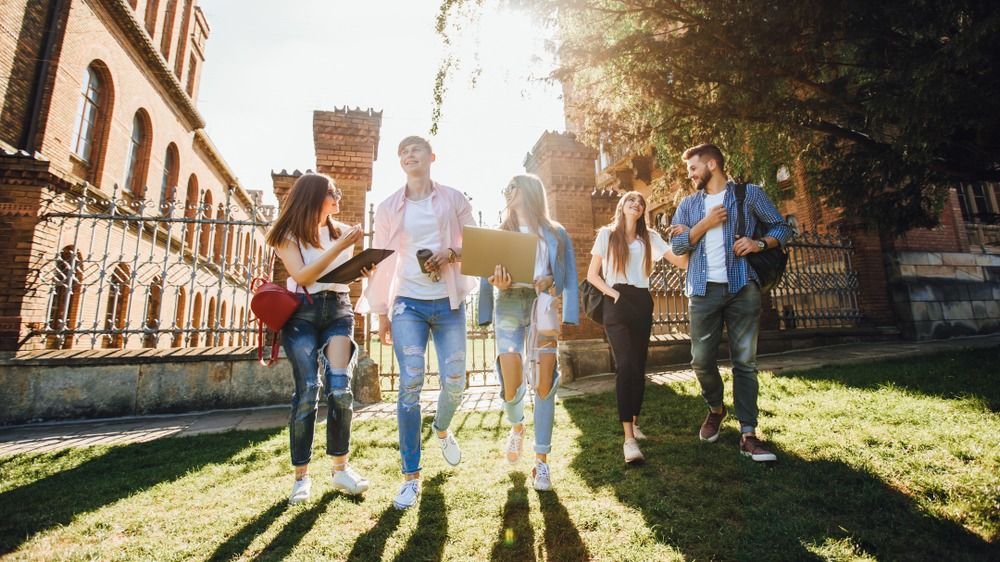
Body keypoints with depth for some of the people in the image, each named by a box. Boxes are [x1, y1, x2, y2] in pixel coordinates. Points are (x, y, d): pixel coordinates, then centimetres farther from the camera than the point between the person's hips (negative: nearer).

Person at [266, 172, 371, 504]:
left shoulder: (342, 231, 14)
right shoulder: (288, 235, 4)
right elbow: (302, 276, -10)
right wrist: (338, 248, -14)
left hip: (338, 310, 3)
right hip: (302, 313, -2)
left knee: (339, 387, -11)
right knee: (307, 392, -10)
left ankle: (341, 468, 3)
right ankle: (301, 476, 3)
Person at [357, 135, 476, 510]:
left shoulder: (453, 199, 6)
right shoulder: (388, 208, 8)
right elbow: (382, 263, 8)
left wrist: (451, 253, -13)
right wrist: (381, 313, 6)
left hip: (448, 303, 0)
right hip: (408, 304, 0)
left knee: (454, 381, 3)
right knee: (410, 385, -7)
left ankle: (442, 429, 38)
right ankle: (411, 476, 5)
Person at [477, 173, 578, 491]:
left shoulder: (555, 234, 11)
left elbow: (567, 276, 6)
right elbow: (489, 276, 8)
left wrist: (550, 282, -15)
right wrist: (499, 283, -15)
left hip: (541, 307, 0)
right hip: (509, 307, 1)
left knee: (544, 384, -6)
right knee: (512, 385, -8)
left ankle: (541, 460, 7)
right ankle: (516, 426, 27)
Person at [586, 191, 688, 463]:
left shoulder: (650, 237, 12)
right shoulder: (606, 234, 5)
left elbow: (681, 262, 3)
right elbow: (592, 274, 3)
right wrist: (611, 292, -10)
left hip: (642, 303, 4)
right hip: (617, 303, -4)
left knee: (639, 366, 8)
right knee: (625, 365, -17)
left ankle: (634, 423, 26)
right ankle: (629, 438, -19)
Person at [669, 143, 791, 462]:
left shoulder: (749, 194, 7)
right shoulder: (689, 203, 14)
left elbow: (782, 227, 9)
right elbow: (677, 245, 6)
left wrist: (759, 243, -11)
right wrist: (706, 223, -6)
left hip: (742, 288, -2)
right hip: (704, 290, 2)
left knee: (745, 361, -1)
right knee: (702, 360, 2)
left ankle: (748, 434, 5)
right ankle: (715, 410, 29)